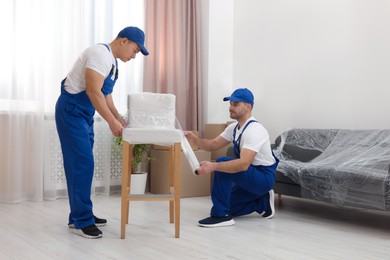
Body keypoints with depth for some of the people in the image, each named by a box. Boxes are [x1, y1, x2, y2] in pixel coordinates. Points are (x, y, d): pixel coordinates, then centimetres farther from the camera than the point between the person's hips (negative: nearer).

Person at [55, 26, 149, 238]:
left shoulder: (112, 61, 14)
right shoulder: (101, 54, -18)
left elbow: (104, 93, 20)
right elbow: (93, 91, -25)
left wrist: (118, 117, 13)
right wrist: (111, 121, -23)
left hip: (84, 114, 10)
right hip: (71, 111, -10)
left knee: (82, 164, 12)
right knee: (81, 164, -10)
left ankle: (79, 215, 21)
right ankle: (82, 221, -3)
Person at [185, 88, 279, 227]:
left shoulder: (254, 130, -24)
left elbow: (243, 164, -36)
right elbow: (213, 145, 7)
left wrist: (213, 166, -45)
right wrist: (194, 139, -12)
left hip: (264, 177, -10)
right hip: (250, 176, 10)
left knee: (222, 162, -27)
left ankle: (221, 215, -20)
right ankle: (263, 202, 15)